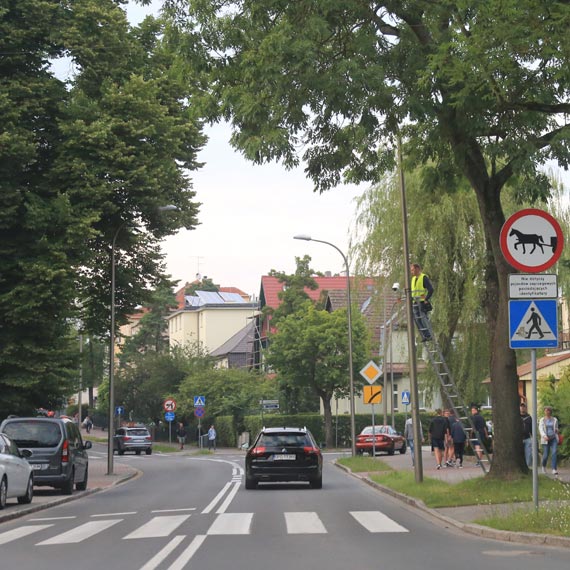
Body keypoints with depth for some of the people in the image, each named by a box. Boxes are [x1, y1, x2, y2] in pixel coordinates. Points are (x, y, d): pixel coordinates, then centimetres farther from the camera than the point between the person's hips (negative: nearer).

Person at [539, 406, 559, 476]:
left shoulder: (555, 420, 7)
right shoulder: (542, 420, 2)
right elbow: (541, 429, -9)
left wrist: (556, 430, -4)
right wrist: (544, 436, -27)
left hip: (553, 439, 1)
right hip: (545, 440, -1)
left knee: (554, 453, -19)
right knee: (545, 455, 1)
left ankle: (554, 470, -22)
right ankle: (544, 466, 34)